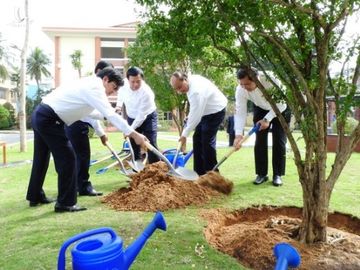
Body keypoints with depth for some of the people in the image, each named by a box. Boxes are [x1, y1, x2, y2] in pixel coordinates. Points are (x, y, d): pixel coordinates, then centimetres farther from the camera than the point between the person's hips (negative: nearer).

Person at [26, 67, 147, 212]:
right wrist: (134, 134, -28)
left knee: (42, 158, 20)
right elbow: (110, 115, -26)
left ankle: (35, 196, 36)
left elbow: (89, 112, 26)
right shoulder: (94, 88, -16)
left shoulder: (88, 84, 16)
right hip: (49, 119, -11)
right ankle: (65, 203, 4)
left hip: (40, 115, 11)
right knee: (67, 158, -5)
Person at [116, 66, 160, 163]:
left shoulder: (146, 92, -33)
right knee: (134, 145, 9)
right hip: (131, 117, 5)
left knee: (151, 144, -11)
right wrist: (118, 105, 3)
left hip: (147, 117, -5)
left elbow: (142, 115, -30)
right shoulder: (124, 84, -17)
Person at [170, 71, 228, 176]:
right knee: (197, 139, 9)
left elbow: (196, 115, -32)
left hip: (215, 111, -10)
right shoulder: (191, 80, -4)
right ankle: (199, 173, 16)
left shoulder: (196, 91, -34)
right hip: (205, 111, 10)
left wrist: (184, 134, -24)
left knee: (207, 142, -13)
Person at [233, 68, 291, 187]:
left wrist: (267, 119, -34)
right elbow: (240, 111, -29)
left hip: (280, 109, -3)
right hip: (261, 109, 3)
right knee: (260, 141, -2)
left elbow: (280, 104, -28)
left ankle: (277, 175, 5)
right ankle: (261, 174, 8)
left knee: (279, 141, -5)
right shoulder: (240, 89, -29)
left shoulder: (271, 81, -39)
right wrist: (238, 134, -37)